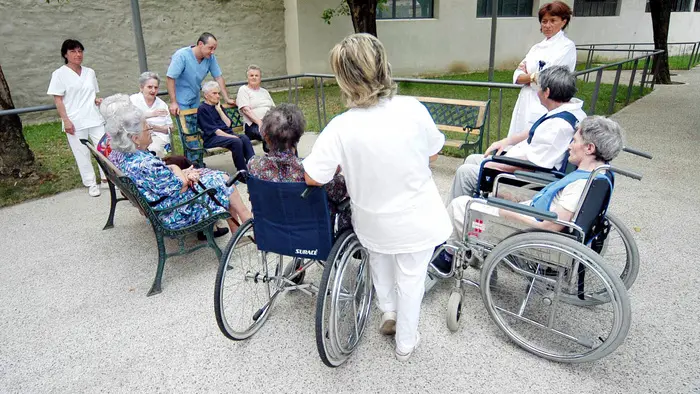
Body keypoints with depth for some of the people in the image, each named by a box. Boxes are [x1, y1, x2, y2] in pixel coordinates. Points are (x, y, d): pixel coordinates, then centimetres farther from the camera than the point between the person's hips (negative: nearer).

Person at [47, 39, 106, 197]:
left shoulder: (90, 72, 11)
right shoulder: (60, 74, -2)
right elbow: (58, 100, -5)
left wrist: (97, 100, -1)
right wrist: (66, 120, -13)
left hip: (94, 118, 4)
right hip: (75, 122, -4)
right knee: (82, 153, 2)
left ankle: (107, 177, 17)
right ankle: (91, 183, 12)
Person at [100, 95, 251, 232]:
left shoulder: (117, 154, -5)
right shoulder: (145, 165, -35)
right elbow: (181, 186, -24)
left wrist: (182, 174, -9)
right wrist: (175, 169, -5)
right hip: (173, 215, -9)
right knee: (223, 181, 2)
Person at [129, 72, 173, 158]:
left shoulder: (162, 104, 15)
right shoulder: (133, 99, 9)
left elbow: (169, 128, 10)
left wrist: (154, 127, -9)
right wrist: (151, 114, -17)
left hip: (158, 136, 1)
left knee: (154, 150, -31)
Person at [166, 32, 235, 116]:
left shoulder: (210, 57, -8)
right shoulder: (182, 55, -21)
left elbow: (218, 77, -1)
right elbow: (171, 78, -21)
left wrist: (227, 99, -4)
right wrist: (173, 102, -25)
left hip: (195, 100, 5)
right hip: (181, 101, -5)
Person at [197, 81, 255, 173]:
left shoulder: (218, 106, 22)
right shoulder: (202, 109, 0)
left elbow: (228, 124, 13)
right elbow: (213, 129, -10)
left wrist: (219, 109, 6)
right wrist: (231, 136, -17)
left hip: (227, 134, 6)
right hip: (212, 138, -6)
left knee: (245, 138, -25)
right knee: (236, 141, -33)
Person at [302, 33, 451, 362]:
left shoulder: (340, 128, -23)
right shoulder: (412, 109, -19)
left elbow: (312, 178, -16)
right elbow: (432, 154, -4)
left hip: (373, 222, 0)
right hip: (417, 219, 0)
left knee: (378, 255, 34)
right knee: (410, 277, 20)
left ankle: (387, 310, 42)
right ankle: (405, 342, 39)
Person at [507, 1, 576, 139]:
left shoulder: (567, 47, -6)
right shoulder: (537, 47, 15)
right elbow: (517, 77, 8)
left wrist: (526, 75, 1)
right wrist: (533, 76, -9)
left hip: (546, 108, -7)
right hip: (525, 103, 7)